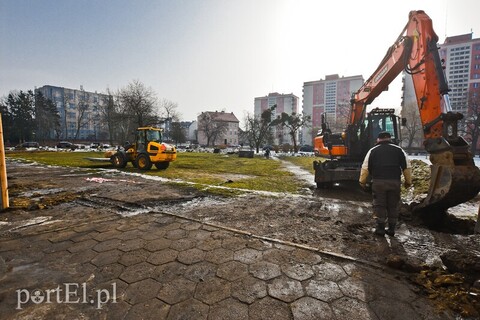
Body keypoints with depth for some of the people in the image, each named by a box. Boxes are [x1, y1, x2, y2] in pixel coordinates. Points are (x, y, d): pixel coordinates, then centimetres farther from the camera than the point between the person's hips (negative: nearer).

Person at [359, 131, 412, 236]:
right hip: (394, 182, 2)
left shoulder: (373, 151, 7)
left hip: (378, 182, -2)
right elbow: (407, 167, 10)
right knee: (393, 206, 11)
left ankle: (380, 228, 5)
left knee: (379, 205, 5)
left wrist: (362, 181, 8)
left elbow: (365, 167, 1)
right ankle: (391, 229, 16)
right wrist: (408, 181, 18)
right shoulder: (399, 150, 12)